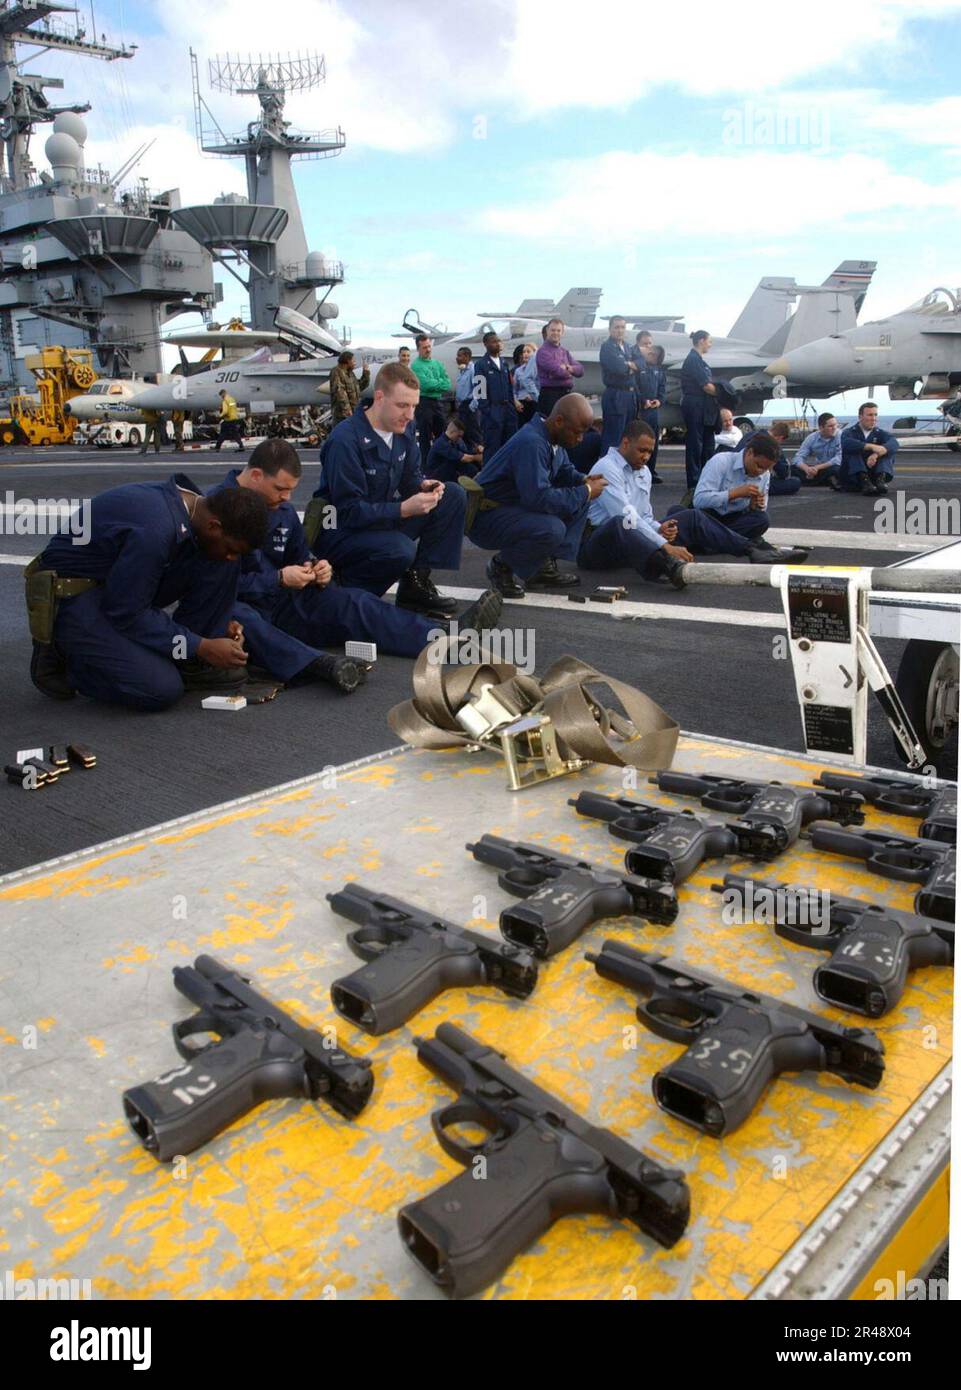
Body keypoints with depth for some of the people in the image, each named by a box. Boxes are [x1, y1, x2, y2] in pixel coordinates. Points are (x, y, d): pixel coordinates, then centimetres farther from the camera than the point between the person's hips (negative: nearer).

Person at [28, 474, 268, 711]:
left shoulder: (191, 504, -6)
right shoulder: (154, 530, -34)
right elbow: (127, 613, -25)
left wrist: (220, 622, 0)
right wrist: (200, 646, -20)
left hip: (122, 583, 8)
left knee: (221, 568, -9)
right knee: (162, 689, -23)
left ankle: (191, 664, 0)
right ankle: (59, 655, -1)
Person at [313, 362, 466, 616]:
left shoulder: (404, 429, 0)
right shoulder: (345, 440, -24)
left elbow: (410, 476, 11)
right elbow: (349, 512, -25)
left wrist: (424, 485, -14)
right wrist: (404, 509, -33)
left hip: (383, 519, 8)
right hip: (341, 531, -8)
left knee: (453, 496, -5)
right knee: (400, 550, -37)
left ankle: (416, 583, -5)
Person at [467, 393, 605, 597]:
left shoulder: (553, 436, 3)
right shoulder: (532, 443, -27)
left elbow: (564, 470, 20)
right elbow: (539, 498, -35)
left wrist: (583, 481, -4)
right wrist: (585, 492, -22)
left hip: (515, 507, 10)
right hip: (485, 517, -10)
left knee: (580, 500, 4)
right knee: (552, 529, -33)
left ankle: (545, 565, 3)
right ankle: (502, 566, -7)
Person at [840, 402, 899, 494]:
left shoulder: (881, 433, 11)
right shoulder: (849, 432, 4)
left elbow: (894, 443, -13)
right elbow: (847, 443, -23)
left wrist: (876, 454, -34)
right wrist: (872, 447, -36)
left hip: (873, 475, 2)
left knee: (890, 451, -14)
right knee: (853, 451, -23)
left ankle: (881, 479, -37)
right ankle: (863, 480, -43)